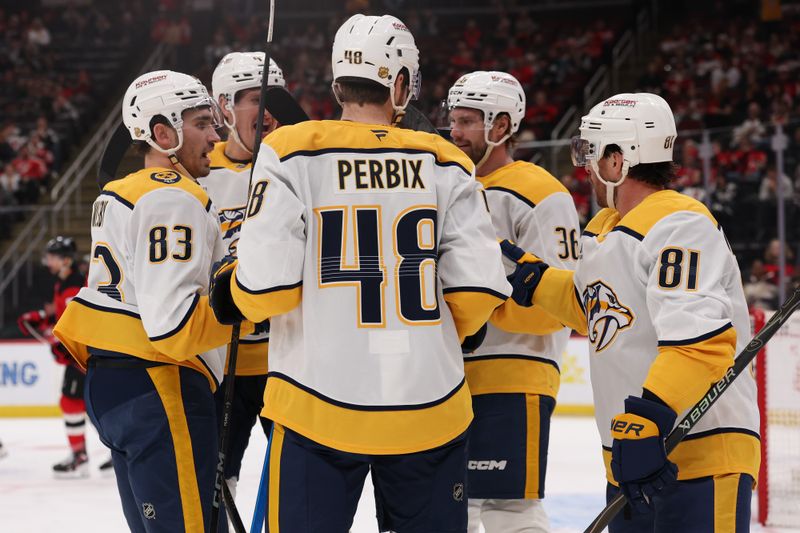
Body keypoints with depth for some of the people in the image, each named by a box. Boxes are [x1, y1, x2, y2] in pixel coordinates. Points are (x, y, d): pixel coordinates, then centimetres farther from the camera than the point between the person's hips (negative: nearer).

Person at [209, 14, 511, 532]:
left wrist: (229, 290, 12)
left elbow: (267, 286, -11)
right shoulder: (446, 164, 2)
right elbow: (478, 290, -2)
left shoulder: (293, 153, -5)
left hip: (321, 405, -2)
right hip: (430, 408, 2)